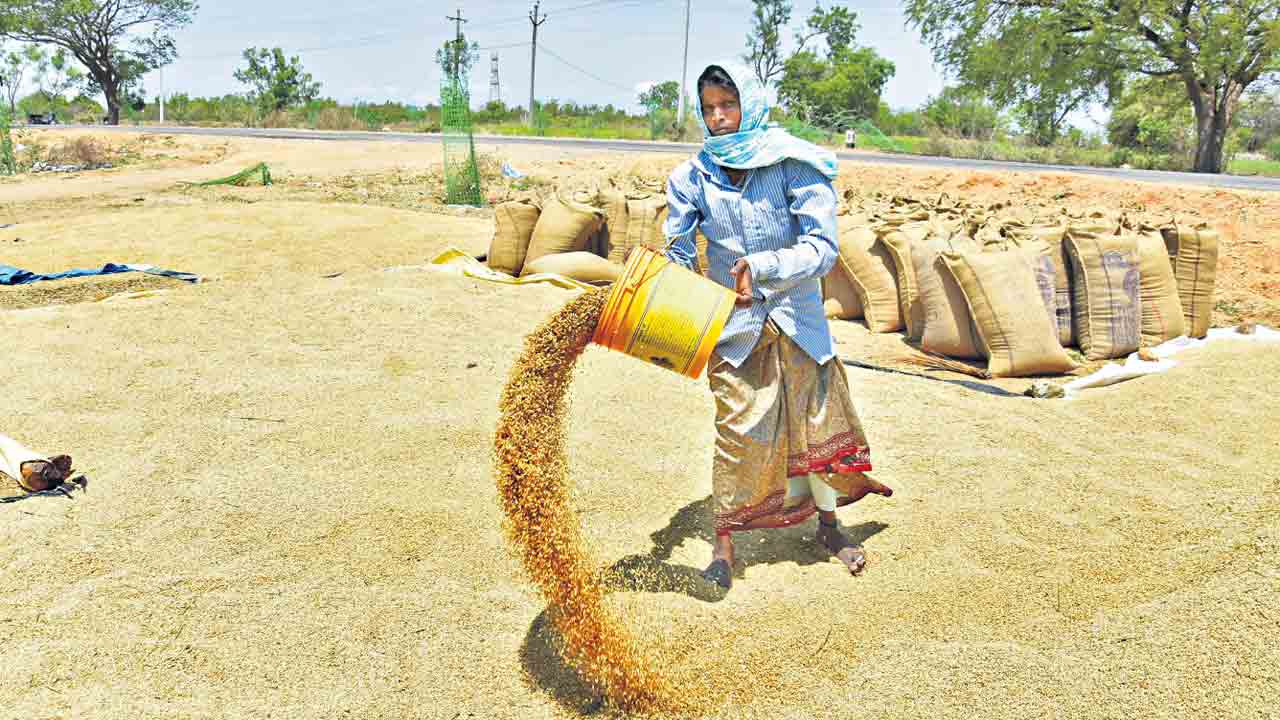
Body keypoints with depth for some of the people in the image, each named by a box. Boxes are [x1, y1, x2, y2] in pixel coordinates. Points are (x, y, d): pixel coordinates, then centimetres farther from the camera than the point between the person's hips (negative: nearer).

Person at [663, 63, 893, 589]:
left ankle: (828, 526, 34)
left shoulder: (793, 165, -12)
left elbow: (822, 247, -19)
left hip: (796, 316, 0)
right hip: (733, 324, 0)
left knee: (820, 422, 12)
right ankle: (724, 542, 17)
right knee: (739, 432, 0)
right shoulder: (694, 176, -5)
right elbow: (678, 255, -3)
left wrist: (762, 266, -33)